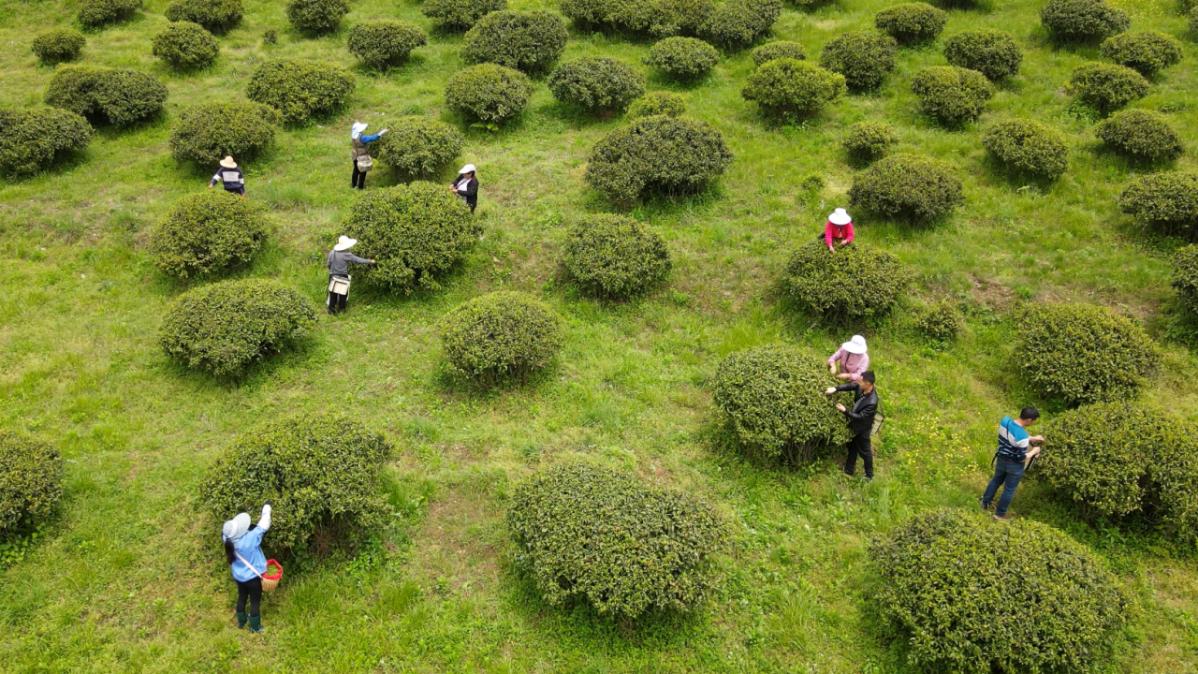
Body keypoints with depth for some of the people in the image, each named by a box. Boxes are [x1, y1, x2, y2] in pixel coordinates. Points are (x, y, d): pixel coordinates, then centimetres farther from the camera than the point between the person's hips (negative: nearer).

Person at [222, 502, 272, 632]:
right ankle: (255, 627, 33)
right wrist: (267, 506, -14)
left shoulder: (229, 540, -22)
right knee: (255, 601, 16)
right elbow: (263, 526, -26)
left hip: (239, 576, 5)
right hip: (253, 576, -5)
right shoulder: (251, 539, -37)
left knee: (241, 598, 28)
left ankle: (241, 622, 48)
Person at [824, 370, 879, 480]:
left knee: (864, 451, 15)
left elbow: (860, 417, -31)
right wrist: (835, 389, -21)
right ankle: (849, 470, 46)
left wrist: (845, 411, -29)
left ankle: (869, 475, 38)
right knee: (852, 447, 26)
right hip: (854, 425, 7)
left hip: (863, 429, -7)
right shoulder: (860, 386, -20)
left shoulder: (872, 402, -39)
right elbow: (849, 385, -8)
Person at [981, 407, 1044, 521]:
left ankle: (985, 503, 45)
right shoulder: (1022, 436, -35)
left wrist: (1032, 438, 6)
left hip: (1001, 459, 6)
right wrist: (1033, 451, -7)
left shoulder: (1005, 421, -14)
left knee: (996, 480, 29)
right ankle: (1000, 514, 33)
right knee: (1009, 489, 16)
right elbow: (1022, 458, -25)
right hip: (1015, 466, -6)